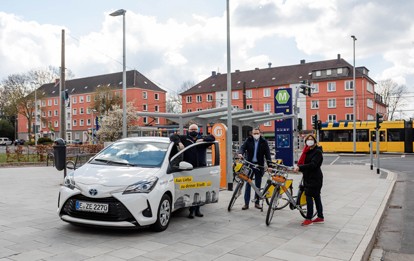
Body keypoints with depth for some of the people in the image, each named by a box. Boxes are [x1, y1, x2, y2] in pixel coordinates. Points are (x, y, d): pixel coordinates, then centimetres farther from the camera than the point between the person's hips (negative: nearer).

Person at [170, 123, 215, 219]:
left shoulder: (202, 138, 19)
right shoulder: (185, 138, 11)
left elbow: (212, 137, 10)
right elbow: (173, 136, 6)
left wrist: (203, 139, -5)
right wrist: (179, 143, -12)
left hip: (201, 168, 2)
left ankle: (197, 210, 13)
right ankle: (191, 210, 3)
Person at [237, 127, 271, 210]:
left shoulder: (264, 142, 2)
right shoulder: (248, 140, 4)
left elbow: (267, 154, -2)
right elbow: (243, 147, -10)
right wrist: (240, 153, -33)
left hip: (259, 166, 0)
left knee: (258, 185, 8)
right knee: (248, 184, 1)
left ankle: (257, 202, 19)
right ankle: (246, 203, 6)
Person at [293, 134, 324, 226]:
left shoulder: (317, 152, -12)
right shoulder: (308, 151, 15)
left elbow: (313, 164, -24)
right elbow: (303, 162, 10)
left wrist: (300, 167, -30)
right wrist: (298, 167, -10)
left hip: (314, 178, -8)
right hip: (308, 177, 8)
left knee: (309, 196, -10)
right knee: (316, 197, 13)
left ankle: (309, 219, -5)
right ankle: (320, 217, 21)